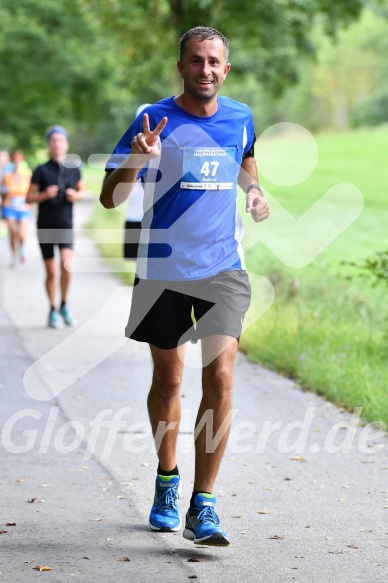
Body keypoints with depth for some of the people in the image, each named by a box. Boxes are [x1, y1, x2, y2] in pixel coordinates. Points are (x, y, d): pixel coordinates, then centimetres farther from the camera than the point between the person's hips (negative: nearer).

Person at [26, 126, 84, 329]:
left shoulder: (74, 169, 4)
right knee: (51, 272, 3)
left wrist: (76, 195, -5)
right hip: (45, 226, -1)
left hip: (66, 226, 1)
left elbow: (81, 190, 17)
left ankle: (64, 306, 1)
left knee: (66, 264, -19)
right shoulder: (41, 171, -3)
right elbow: (29, 198, -2)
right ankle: (53, 311, 20)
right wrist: (45, 195, -20)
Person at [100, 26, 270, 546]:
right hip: (163, 270, -1)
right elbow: (110, 198, -9)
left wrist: (253, 191, 8)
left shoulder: (240, 118, 5)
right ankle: (167, 480, 35)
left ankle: (203, 505, -8)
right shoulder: (154, 121, -6)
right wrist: (136, 160, -28)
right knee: (167, 380, 12)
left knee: (220, 377, -13)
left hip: (223, 270, 1)